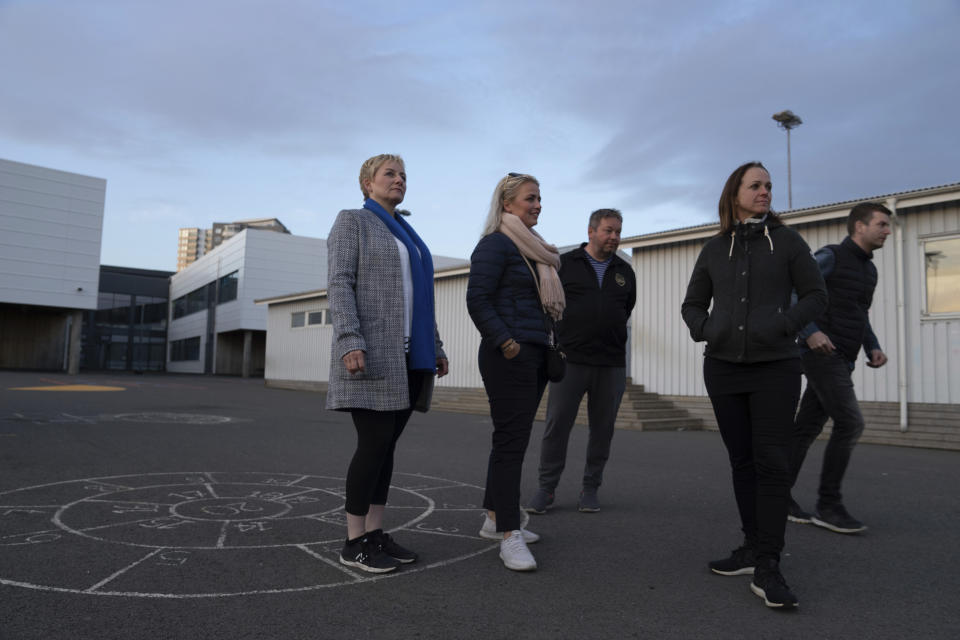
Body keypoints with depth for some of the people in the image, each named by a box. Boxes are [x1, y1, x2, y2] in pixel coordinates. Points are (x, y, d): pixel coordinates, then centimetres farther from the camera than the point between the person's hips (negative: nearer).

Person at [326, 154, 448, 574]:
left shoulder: (407, 235, 23)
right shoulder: (351, 222, 1)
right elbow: (339, 284, -11)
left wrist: (435, 347, 15)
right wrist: (350, 343, -23)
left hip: (409, 356, 8)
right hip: (371, 353, -7)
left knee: (386, 444, 7)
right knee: (375, 444, -10)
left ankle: (375, 534, 14)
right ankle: (354, 543, 2)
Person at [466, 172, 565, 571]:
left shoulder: (530, 248, 21)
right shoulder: (496, 245, -8)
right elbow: (477, 299, -16)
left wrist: (544, 346, 15)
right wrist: (505, 341, -20)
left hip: (533, 356, 9)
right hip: (509, 357, -9)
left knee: (512, 438, 13)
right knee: (511, 440, -9)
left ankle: (495, 518, 25)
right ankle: (509, 536, -3)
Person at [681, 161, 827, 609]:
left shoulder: (786, 240, 4)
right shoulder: (715, 249, 10)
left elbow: (815, 295, 3)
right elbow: (692, 304, 14)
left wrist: (783, 325, -13)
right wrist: (703, 330, -6)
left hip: (775, 367, -2)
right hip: (723, 367, 3)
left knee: (772, 461, -8)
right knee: (742, 460, 8)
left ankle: (767, 568, -4)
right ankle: (752, 548, 20)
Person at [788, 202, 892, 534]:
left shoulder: (867, 269, 19)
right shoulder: (828, 257, -8)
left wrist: (874, 350, 10)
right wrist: (810, 333, -27)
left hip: (839, 360, 9)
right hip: (821, 356, -9)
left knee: (807, 428, 6)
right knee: (850, 424, -15)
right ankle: (829, 504, -8)